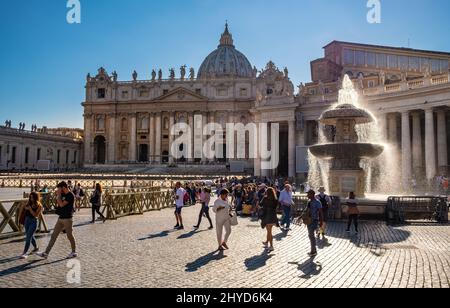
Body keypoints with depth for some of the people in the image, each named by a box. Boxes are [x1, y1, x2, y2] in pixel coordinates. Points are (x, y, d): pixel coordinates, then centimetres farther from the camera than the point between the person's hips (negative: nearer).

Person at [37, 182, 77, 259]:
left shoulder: (70, 195, -16)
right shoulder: (63, 194, 11)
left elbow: (62, 204, -22)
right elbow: (57, 204, 20)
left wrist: (59, 195, -13)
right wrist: (58, 195, 6)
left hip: (68, 219, -8)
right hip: (61, 218, 8)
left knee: (70, 236, 3)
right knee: (54, 235, 7)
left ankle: (74, 252, 18)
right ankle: (46, 253, 10)